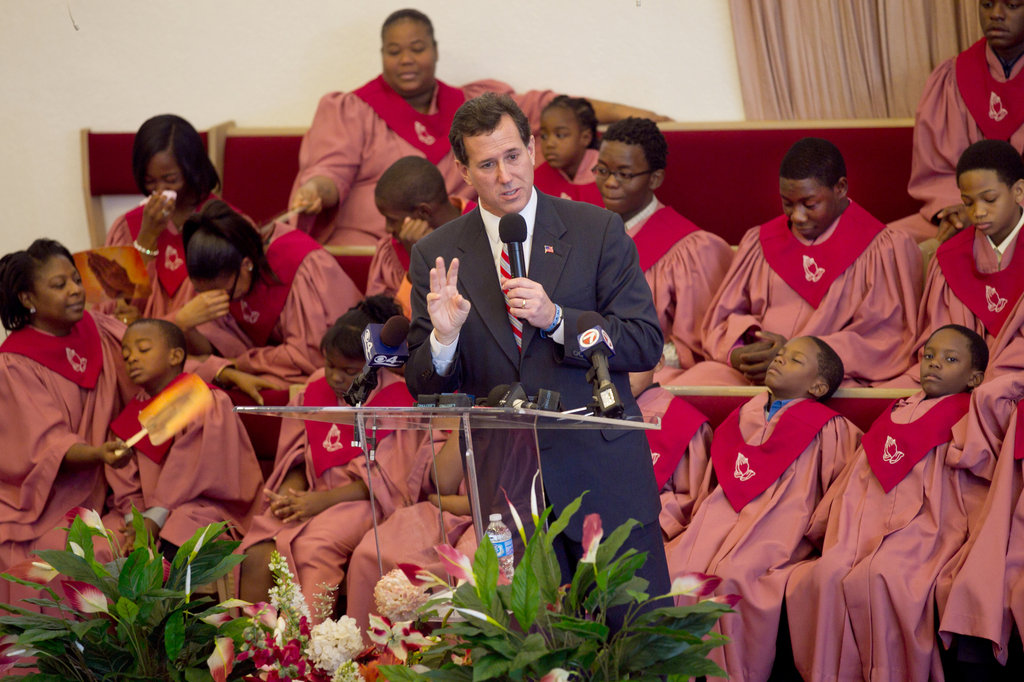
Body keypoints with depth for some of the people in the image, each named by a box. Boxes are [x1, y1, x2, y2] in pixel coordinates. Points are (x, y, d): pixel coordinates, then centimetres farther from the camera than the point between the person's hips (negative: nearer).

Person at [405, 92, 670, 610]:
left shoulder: (597, 231, 2)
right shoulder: (436, 256, 5)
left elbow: (646, 344, -1)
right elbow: (424, 388, 5)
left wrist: (556, 319, -15)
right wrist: (444, 337, -17)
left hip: (602, 475, -1)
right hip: (503, 485, 1)